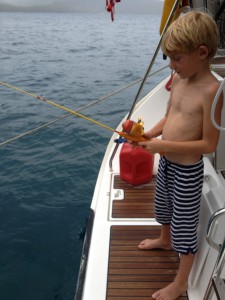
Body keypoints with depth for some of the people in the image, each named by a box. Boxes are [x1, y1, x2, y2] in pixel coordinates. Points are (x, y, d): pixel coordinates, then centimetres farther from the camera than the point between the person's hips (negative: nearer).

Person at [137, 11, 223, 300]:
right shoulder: (178, 80, -2)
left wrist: (164, 145, -26)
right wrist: (149, 134, -7)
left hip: (188, 171, -8)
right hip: (166, 163, 8)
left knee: (185, 226, 10)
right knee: (164, 208, 30)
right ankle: (165, 240, 61)